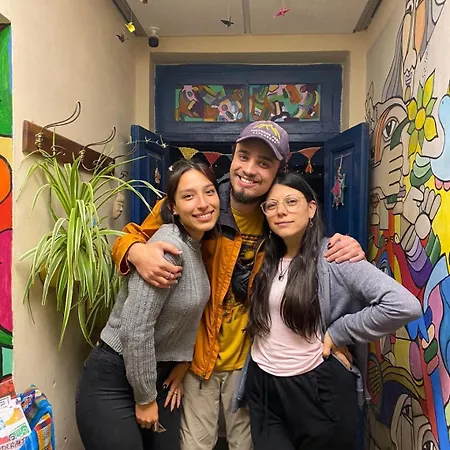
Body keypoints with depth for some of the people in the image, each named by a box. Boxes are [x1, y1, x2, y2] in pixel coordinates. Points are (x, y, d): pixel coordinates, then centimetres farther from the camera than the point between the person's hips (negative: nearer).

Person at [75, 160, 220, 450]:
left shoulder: (199, 245, 1)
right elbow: (135, 329, -27)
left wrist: (183, 362, 10)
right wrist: (145, 399, -15)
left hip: (160, 372, 8)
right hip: (114, 381, -8)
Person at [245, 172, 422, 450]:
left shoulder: (332, 255, -15)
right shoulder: (265, 259, 4)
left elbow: (405, 305, -25)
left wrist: (337, 333, -18)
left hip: (315, 388, -4)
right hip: (262, 385, 5)